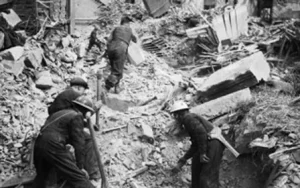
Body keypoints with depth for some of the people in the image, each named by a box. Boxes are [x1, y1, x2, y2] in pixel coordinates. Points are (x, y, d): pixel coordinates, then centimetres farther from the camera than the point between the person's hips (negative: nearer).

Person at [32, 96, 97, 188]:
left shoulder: (61, 113, 27)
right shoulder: (77, 116, 2)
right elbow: (78, 143, -4)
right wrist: (81, 166, -4)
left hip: (38, 144, 9)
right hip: (53, 146, -8)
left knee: (41, 176, 28)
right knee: (78, 177, -13)